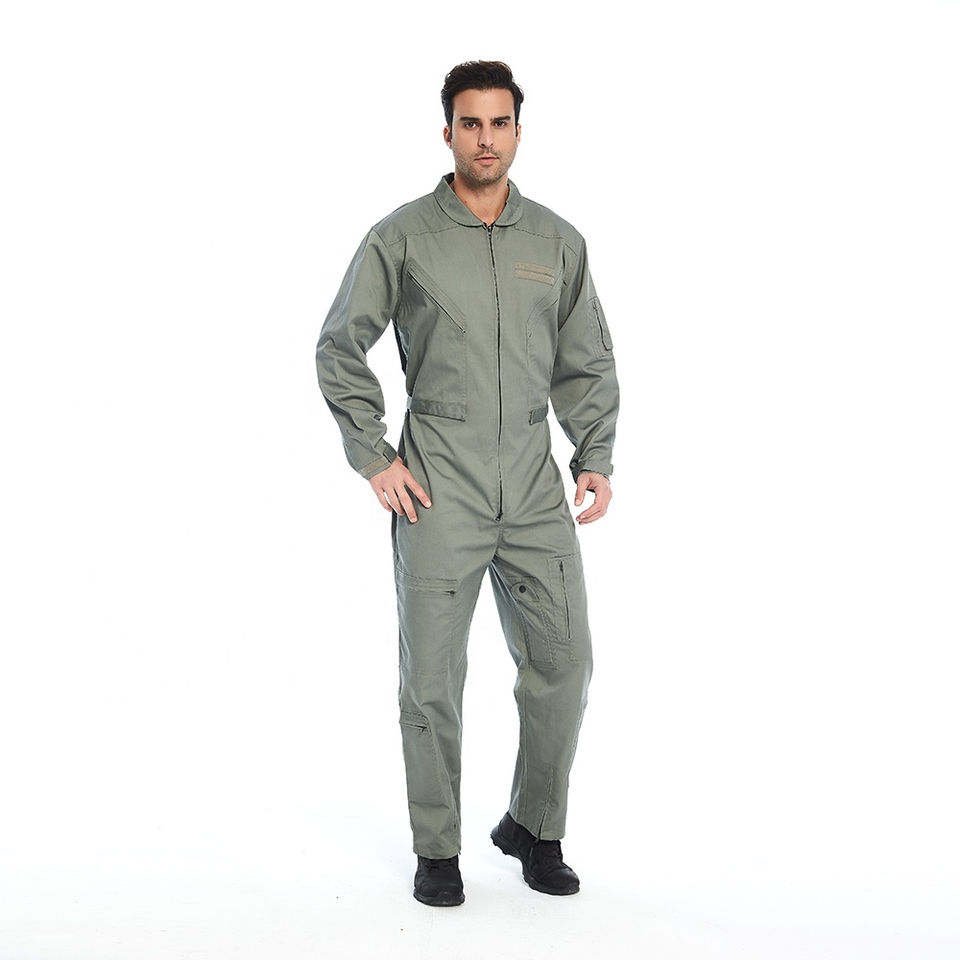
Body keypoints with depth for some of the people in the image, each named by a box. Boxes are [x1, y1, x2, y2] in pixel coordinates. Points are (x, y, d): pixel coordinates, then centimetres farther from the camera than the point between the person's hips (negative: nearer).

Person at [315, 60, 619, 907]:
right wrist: (374, 458, -3)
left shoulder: (559, 243, 8)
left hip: (535, 489, 3)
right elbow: (340, 350, 4)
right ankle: (437, 850, 19)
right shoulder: (402, 237, -1)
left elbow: (588, 363, 15)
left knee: (563, 664, 3)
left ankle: (535, 828, 24)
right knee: (432, 676, 3)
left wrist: (596, 460, 4)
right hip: (437, 493, -3)